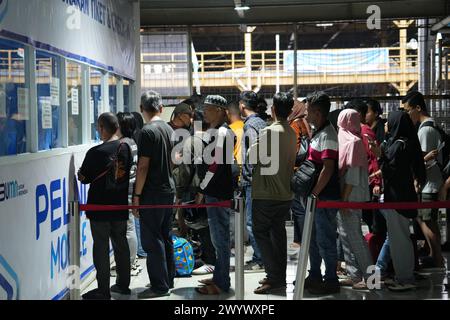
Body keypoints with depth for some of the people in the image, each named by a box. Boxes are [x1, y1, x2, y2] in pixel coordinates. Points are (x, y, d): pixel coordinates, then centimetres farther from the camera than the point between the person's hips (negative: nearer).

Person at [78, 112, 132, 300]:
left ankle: (103, 291, 4)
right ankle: (123, 284, 25)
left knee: (101, 247, 1)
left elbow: (84, 178, -10)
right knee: (120, 243, 16)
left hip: (100, 208, -6)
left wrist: (80, 173, 10)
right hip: (121, 207, 6)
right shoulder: (126, 149, 0)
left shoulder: (96, 153, -18)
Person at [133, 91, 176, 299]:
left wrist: (136, 195, -14)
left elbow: (143, 167, -18)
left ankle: (159, 286, -1)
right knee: (165, 237, 16)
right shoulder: (169, 129, 9)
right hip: (169, 190, 8)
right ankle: (168, 280, 23)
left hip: (152, 193, -8)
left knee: (152, 241, -3)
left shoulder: (148, 131, -15)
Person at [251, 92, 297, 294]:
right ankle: (279, 276, 19)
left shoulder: (269, 132, -17)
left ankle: (274, 278, -7)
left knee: (260, 232, -1)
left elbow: (251, 156, -15)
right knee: (278, 233, 14)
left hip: (267, 194, -7)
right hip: (286, 193, 7)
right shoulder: (292, 133, 8)